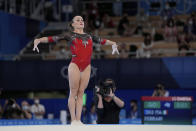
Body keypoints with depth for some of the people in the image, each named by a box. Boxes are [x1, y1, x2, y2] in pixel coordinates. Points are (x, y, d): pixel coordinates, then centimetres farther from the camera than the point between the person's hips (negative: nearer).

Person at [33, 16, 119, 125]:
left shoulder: (89, 36, 20)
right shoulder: (69, 35, 7)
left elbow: (102, 41, 30)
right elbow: (52, 38, -1)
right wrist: (38, 40, -13)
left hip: (87, 67, 4)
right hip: (75, 65, -4)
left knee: (81, 93, 3)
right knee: (73, 92, -4)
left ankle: (78, 120, 2)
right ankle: (73, 120, -5)